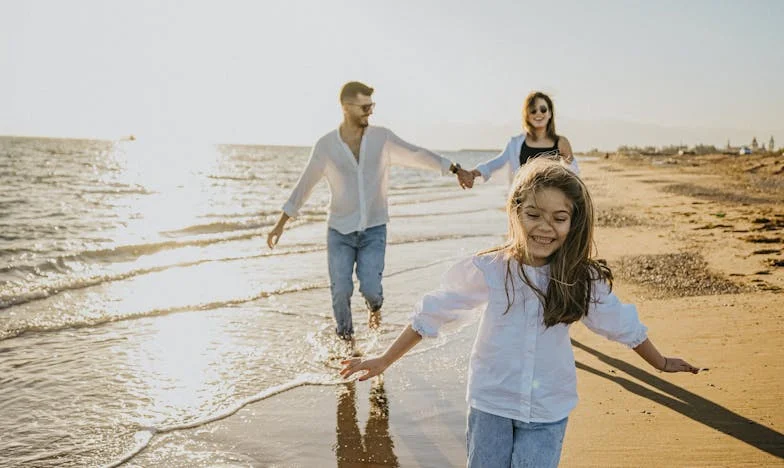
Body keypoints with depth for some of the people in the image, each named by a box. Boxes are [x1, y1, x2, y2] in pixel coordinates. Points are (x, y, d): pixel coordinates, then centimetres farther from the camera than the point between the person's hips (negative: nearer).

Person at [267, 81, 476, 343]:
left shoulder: (382, 138, -3)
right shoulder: (325, 146, -5)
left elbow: (417, 155, 4)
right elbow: (304, 186, 2)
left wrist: (456, 169, 3)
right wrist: (280, 224, 3)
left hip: (374, 229, 0)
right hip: (340, 230, 0)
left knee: (370, 287, -11)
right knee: (341, 290, -4)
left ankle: (374, 305, 27)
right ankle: (346, 338, 22)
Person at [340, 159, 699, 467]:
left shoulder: (581, 280, -10)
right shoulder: (487, 271, -15)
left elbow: (622, 324, 7)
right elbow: (430, 315, -6)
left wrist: (660, 363, 20)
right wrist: (383, 361, -2)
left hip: (548, 412, 0)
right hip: (490, 404, 0)